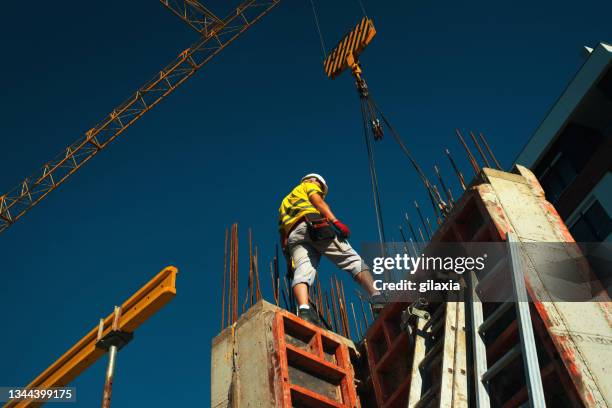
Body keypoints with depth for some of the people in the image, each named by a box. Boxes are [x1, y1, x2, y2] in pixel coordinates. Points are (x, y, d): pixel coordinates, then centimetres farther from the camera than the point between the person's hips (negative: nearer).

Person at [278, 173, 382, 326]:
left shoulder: (285, 202, 44)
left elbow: (282, 235, 32)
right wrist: (335, 221, -9)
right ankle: (378, 298, -29)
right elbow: (318, 201, 4)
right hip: (316, 226, -4)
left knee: (302, 272, -21)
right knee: (352, 259, -9)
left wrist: (289, 258, 28)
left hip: (294, 236, 5)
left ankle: (304, 310, -49)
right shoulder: (309, 185, 28)